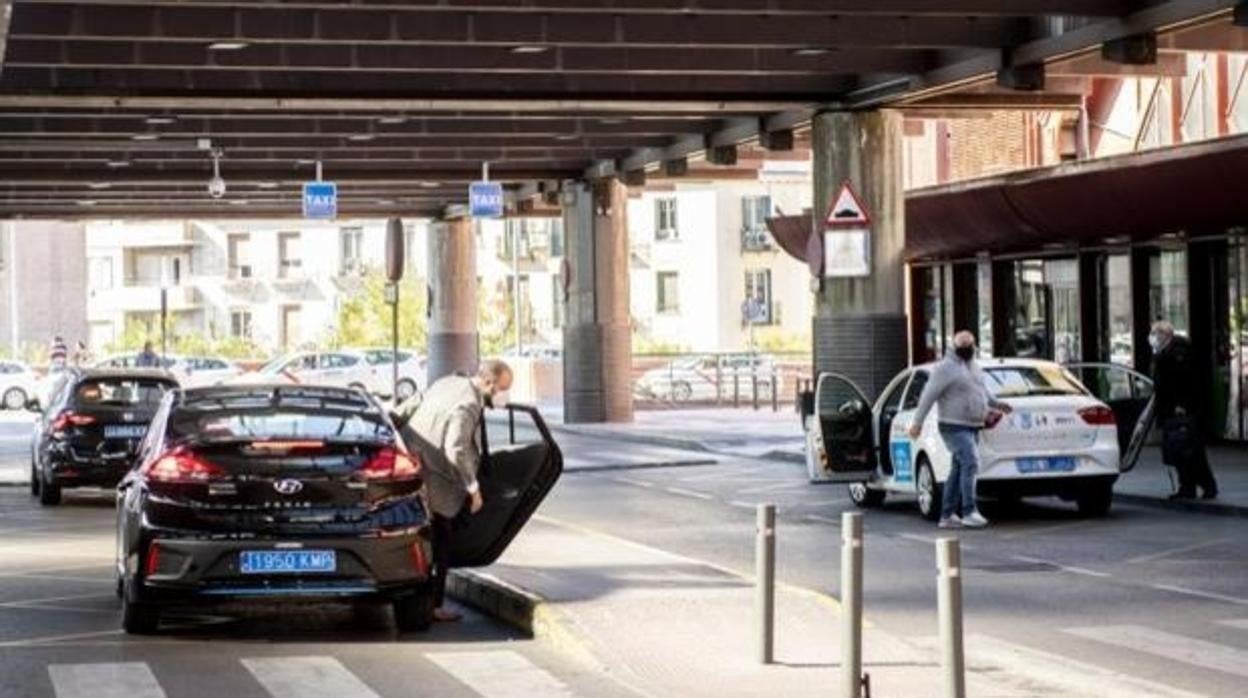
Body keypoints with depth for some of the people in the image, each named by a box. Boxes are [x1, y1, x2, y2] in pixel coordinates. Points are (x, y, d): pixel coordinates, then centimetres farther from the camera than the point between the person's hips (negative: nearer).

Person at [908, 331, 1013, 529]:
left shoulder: (974, 367, 17)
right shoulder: (946, 368, -9)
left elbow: (982, 391, 32)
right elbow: (929, 395, -13)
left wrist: (996, 404, 19)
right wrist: (917, 422, -17)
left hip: (973, 427, 8)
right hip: (955, 428, -8)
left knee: (958, 470, 9)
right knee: (970, 463, -21)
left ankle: (947, 516, 12)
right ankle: (969, 511, -24)